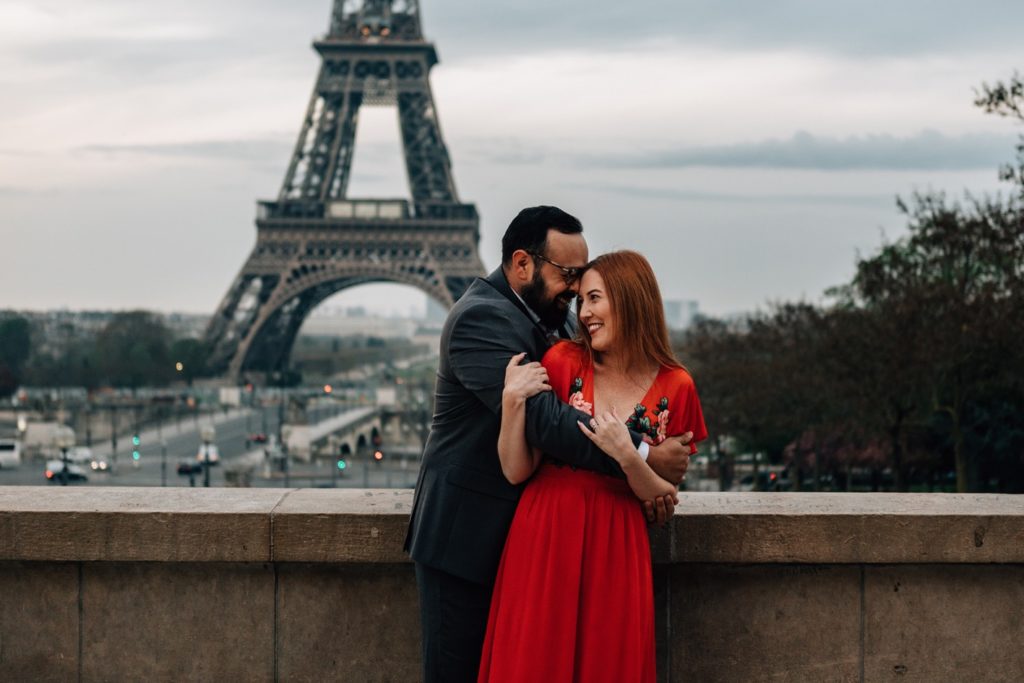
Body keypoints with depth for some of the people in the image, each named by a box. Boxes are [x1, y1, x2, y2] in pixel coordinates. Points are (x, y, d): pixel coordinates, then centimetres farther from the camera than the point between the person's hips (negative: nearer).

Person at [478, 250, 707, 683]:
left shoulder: (674, 387, -1)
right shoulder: (563, 362, -2)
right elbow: (516, 471, -3)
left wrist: (627, 457, -16)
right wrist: (513, 400, -17)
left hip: (616, 550, 0)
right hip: (546, 539, 0)